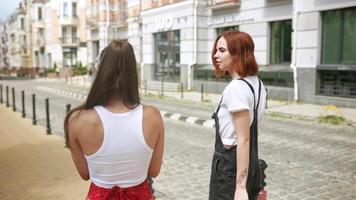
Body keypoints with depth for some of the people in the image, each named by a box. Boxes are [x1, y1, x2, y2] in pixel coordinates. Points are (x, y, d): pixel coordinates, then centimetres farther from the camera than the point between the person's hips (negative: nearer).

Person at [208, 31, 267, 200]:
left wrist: (240, 186, -22)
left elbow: (243, 139, -23)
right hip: (250, 162, 9)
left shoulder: (236, 88, -21)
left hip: (230, 162, -9)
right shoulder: (257, 83, 9)